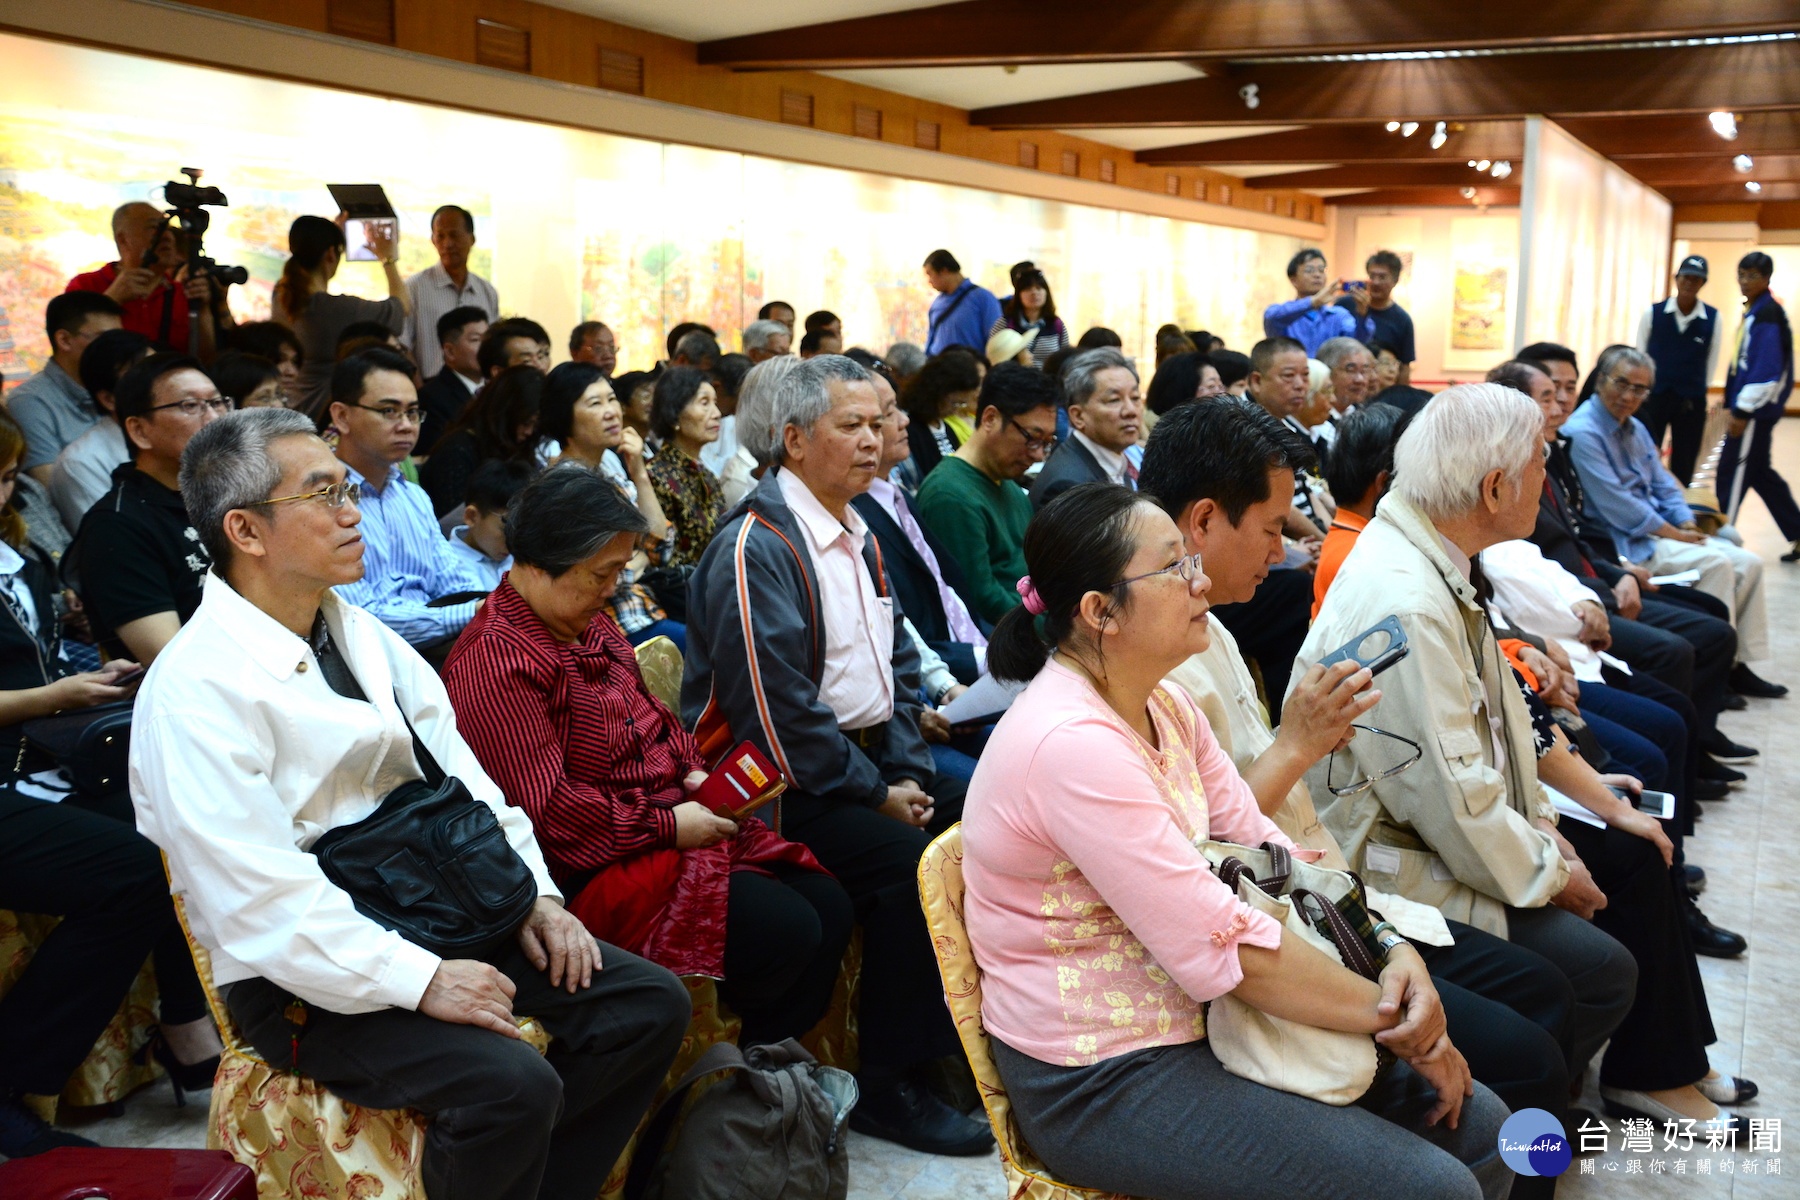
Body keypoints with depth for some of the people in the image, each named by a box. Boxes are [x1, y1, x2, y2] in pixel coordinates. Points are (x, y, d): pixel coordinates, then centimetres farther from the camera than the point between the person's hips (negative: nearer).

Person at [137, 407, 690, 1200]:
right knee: (512, 1085, -30)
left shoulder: (361, 635, 10)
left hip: (430, 916, 8)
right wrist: (420, 981, -24)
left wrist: (531, 893, -2)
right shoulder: (194, 690, -16)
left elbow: (458, 774, 10)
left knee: (650, 1004, -3)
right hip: (306, 975, -8)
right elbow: (261, 898, -22)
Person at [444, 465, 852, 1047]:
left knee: (829, 907, 1)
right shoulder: (494, 663, -19)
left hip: (676, 820, 10)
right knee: (786, 932, -21)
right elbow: (548, 810, -23)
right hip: (600, 868, -10)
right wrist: (666, 826, -18)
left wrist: (693, 771, 5)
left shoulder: (591, 625, 13)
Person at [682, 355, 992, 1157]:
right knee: (910, 862, -27)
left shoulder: (857, 537, 15)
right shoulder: (756, 548, -14)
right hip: (784, 784, -9)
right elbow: (778, 710, -20)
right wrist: (875, 794, -15)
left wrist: (907, 773, 1)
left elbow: (897, 665, 16)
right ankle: (891, 1089, -11)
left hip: (864, 760, 9)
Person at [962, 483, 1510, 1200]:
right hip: (1100, 1085, -9)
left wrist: (1396, 952, -10)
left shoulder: (1160, 704, 4)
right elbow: (1225, 947, -26)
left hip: (1194, 1026, 9)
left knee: (1477, 1126, 6)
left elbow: (1264, 845, 5)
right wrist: (1395, 1013, -14)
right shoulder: (1071, 743, -26)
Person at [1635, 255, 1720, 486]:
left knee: (1683, 467, 7)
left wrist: (1697, 391, 9)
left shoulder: (1713, 318, -1)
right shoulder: (1653, 313, -3)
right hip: (1653, 398, -1)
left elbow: (1711, 362, 7)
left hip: (1691, 402, 1)